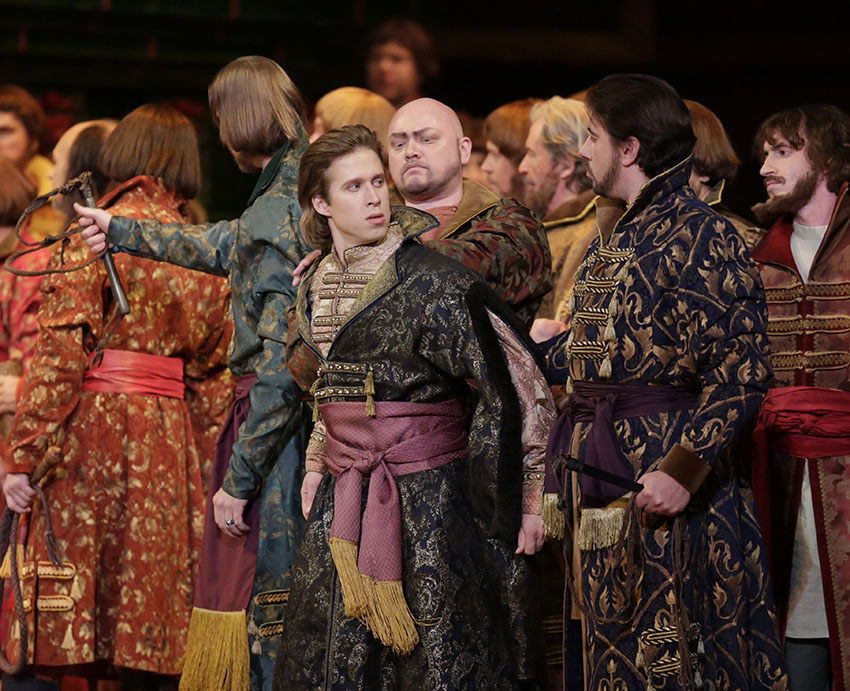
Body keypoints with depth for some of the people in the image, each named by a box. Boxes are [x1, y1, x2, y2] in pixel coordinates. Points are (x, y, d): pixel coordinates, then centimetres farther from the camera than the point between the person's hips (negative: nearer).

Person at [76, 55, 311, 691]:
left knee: (251, 596, -2)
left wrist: (238, 478, -17)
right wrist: (122, 231, 43)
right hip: (311, 426, 9)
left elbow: (281, 367, -21)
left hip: (273, 425, -9)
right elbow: (227, 247, 30)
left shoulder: (274, 220, -18)